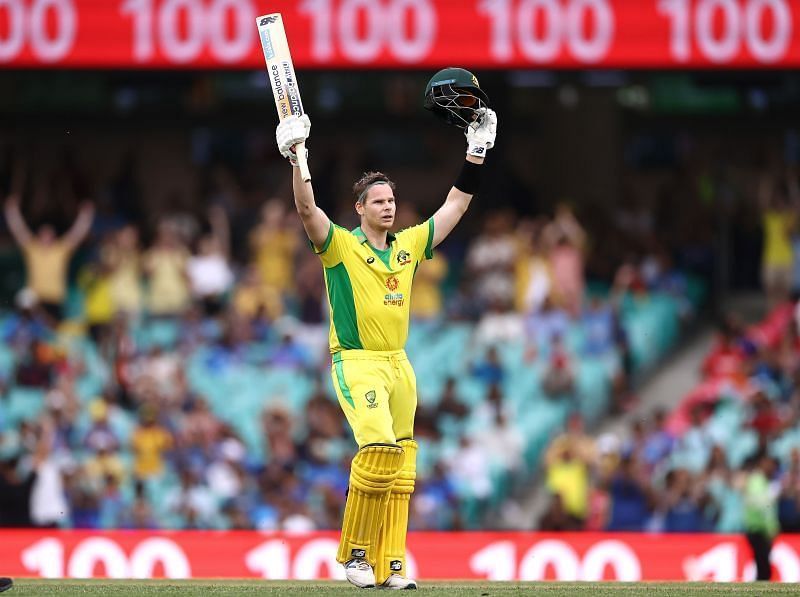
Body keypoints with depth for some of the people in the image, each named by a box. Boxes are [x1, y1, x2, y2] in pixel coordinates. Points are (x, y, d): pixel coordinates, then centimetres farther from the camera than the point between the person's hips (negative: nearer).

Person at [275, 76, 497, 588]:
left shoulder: (409, 245, 13)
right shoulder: (341, 245, -2)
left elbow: (454, 208, 19)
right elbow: (308, 210, -18)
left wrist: (476, 152, 14)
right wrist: (297, 157, -29)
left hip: (399, 365, 6)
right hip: (356, 363, -6)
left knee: (402, 468, 1)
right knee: (378, 446, -24)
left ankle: (390, 565, 3)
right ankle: (354, 553, -12)